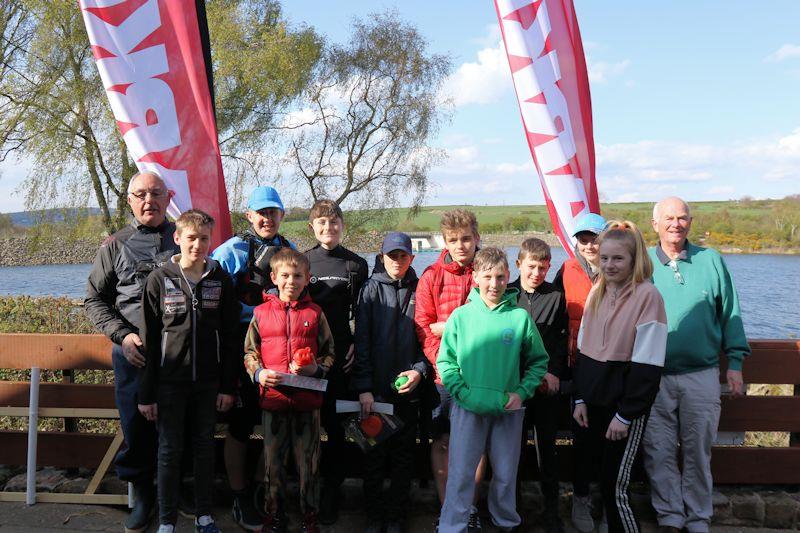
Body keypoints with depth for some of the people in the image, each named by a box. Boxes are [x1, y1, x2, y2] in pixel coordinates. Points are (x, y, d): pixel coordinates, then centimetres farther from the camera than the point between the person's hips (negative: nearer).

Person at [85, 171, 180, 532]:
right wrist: (122, 335, -7)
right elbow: (94, 300, 8)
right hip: (133, 353, 0)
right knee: (137, 426, 5)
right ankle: (142, 493, 24)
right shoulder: (116, 246, 7)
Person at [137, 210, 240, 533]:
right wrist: (146, 393, -4)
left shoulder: (220, 280, 2)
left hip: (208, 381, 2)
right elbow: (148, 340, -2)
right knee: (169, 450, 5)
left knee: (205, 447, 11)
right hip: (169, 381, -2)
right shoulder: (159, 280, -3)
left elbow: (229, 337, 4)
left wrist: (228, 386, 0)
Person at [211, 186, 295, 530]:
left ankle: (261, 489, 28)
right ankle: (240, 500, 19)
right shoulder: (232, 250, -7)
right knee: (239, 426, 5)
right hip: (241, 345, -4)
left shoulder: (290, 250, 10)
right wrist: (264, 306, -17)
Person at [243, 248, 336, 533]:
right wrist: (258, 372, -7)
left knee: (308, 459, 7)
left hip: (308, 399, 0)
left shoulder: (315, 313, 3)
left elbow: (328, 353, 8)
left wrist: (317, 369, -11)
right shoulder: (261, 312, 4)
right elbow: (250, 352, 10)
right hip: (272, 396, 1)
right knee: (273, 460, 10)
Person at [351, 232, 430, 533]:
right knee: (373, 457, 7)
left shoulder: (418, 291, 4)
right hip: (375, 391, -1)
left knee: (403, 457, 9)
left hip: (408, 389, 1)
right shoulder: (371, 289, 0)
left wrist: (420, 370, -8)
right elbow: (361, 341, -5)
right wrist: (363, 387, -11)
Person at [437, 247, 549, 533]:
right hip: (468, 408, -1)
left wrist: (522, 392, -6)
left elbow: (538, 361, 5)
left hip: (508, 408, 1)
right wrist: (462, 392, -11)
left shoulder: (520, 317, -2)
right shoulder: (460, 316, -3)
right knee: (461, 474, 2)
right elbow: (445, 361, 0)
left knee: (506, 474, 14)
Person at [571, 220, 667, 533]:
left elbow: (647, 364, -15)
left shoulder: (647, 296, -13)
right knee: (584, 474, 12)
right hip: (593, 402, 6)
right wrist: (580, 399, 5)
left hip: (625, 405, -6)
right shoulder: (597, 294, 8)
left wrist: (625, 414, -14)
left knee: (614, 485, -2)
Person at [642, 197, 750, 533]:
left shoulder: (711, 261, 3)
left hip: (701, 376, 0)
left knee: (698, 451, 9)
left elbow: (730, 315, 7)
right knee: (659, 452, 4)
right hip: (654, 377, 0)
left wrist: (735, 363, 4)